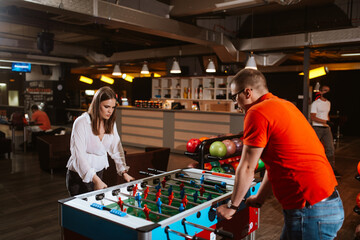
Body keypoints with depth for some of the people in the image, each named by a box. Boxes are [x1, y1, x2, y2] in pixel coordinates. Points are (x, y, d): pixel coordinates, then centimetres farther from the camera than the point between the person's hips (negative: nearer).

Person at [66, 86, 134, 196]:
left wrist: (124, 172, -1)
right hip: (79, 176, -5)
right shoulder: (81, 122, -18)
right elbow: (79, 155, -23)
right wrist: (95, 180, -30)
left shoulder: (110, 123, 3)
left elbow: (116, 149, 8)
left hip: (99, 173, 6)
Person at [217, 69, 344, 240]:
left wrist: (232, 206, 4)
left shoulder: (257, 112, -15)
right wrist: (260, 198, 26)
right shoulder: (284, 105, 14)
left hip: (310, 211, -9)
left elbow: (247, 168, -10)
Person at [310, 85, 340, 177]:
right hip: (317, 128, -6)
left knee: (331, 149, 0)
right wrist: (326, 121, -21)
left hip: (326, 128, 6)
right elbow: (312, 117, -15)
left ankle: (332, 169, 4)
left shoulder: (328, 103, 15)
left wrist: (329, 126, 19)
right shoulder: (315, 103, -7)